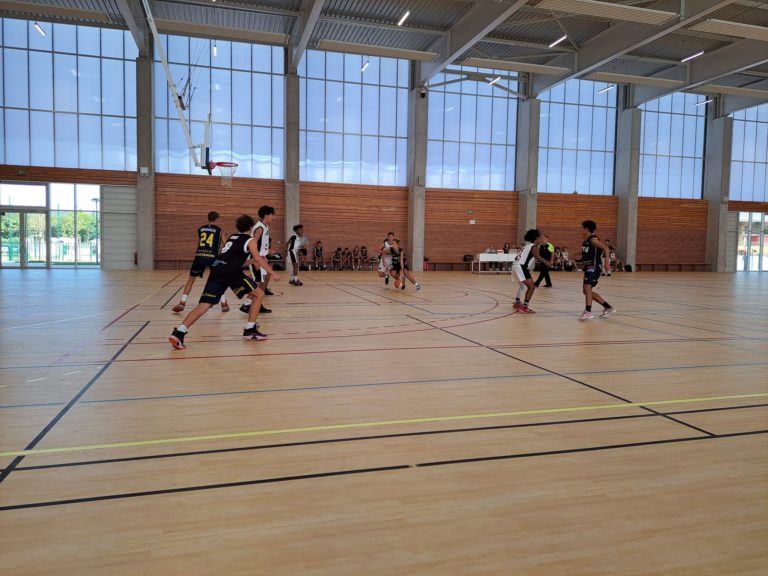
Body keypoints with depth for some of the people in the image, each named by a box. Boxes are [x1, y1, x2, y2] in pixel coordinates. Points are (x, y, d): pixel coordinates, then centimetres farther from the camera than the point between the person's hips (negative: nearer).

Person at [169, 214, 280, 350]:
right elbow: (258, 258, 1)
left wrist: (253, 261, 42)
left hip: (216, 270, 7)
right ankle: (250, 330, 8)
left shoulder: (232, 237, 32)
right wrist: (272, 273, 7)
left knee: (204, 304, -3)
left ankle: (178, 332, -20)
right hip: (231, 272, -6)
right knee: (259, 294, 10)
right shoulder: (249, 240, 10)